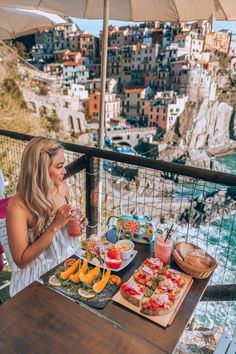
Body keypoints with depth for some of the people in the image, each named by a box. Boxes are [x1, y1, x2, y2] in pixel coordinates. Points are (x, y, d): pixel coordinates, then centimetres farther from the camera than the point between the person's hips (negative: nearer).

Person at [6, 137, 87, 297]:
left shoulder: (63, 188, -8)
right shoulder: (18, 206, -24)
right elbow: (21, 260, -20)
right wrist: (55, 226, -28)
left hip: (70, 260, 5)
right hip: (39, 277, -4)